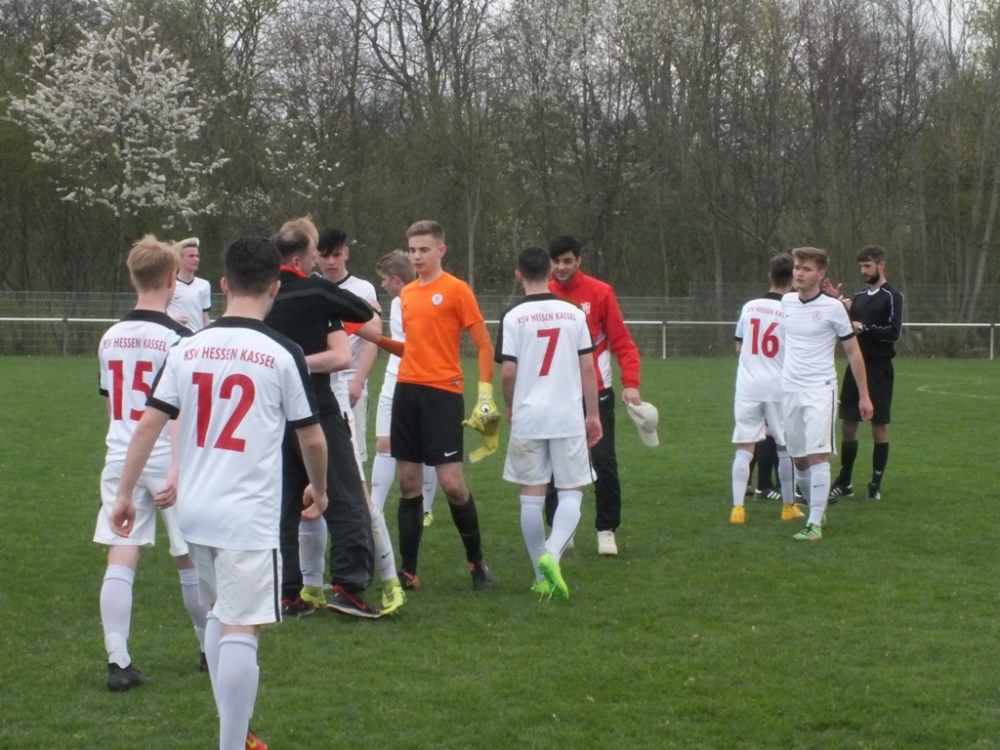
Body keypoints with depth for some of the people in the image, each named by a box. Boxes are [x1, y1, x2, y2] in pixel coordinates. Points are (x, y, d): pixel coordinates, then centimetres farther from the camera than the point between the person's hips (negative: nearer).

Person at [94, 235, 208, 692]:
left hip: (120, 460, 4)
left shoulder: (110, 338, 6)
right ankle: (210, 647, 28)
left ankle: (118, 661, -10)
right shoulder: (178, 340, -11)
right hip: (168, 461, -4)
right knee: (191, 557, 12)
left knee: (121, 559, -2)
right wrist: (180, 470, -21)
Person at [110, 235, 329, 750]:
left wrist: (124, 493, 7)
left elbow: (149, 423, 0)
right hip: (250, 516, -5)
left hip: (194, 510, 5)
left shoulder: (187, 349, 3)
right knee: (240, 630, -4)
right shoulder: (282, 355, -7)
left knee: (221, 614, 22)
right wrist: (318, 489, 18)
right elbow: (311, 438, 0)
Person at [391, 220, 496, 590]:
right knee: (408, 482, 6)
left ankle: (477, 563, 9)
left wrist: (486, 393, -12)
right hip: (407, 392, 6)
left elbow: (484, 344, -5)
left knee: (451, 482, -8)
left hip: (442, 393, -6)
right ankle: (408, 571, 10)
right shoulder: (406, 293, 14)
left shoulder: (456, 290, -5)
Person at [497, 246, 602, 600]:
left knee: (532, 496, 9)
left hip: (528, 418, 0)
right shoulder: (574, 314, 2)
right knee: (571, 493, 6)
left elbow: (507, 372, -6)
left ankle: (543, 578, 11)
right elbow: (588, 368, 2)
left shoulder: (513, 317, -4)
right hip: (568, 417, 0)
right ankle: (551, 554, -19)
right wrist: (593, 414, 11)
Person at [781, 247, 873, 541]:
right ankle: (815, 509, 25)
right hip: (789, 391, 5)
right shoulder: (786, 302, 7)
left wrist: (864, 395, 0)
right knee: (799, 459, 7)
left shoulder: (833, 308, -6)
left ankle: (815, 524, -14)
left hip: (820, 391, -5)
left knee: (817, 456, -13)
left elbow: (854, 353, 1)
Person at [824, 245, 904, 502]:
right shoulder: (858, 297, 13)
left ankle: (876, 484, 7)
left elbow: (894, 332, -17)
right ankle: (844, 483, 15)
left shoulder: (891, 296, -7)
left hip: (879, 369, -6)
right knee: (848, 424, 7)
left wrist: (864, 328, -16)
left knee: (879, 426, 0)